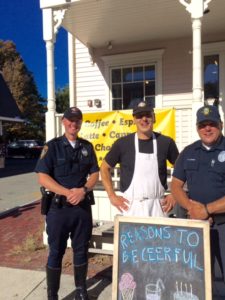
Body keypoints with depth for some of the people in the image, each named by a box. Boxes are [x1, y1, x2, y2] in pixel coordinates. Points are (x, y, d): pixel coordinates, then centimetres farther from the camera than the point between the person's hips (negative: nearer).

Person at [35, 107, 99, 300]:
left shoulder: (87, 147, 8)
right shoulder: (52, 146, -3)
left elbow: (95, 174, 7)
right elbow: (43, 177, -10)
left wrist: (83, 190, -12)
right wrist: (67, 192, -19)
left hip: (83, 206, 3)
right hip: (59, 206, -3)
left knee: (81, 250, 14)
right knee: (56, 252, 8)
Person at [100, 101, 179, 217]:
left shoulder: (166, 142, 0)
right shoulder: (122, 143, -3)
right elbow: (104, 168, 7)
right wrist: (112, 196, 0)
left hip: (157, 206, 1)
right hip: (130, 206, -1)